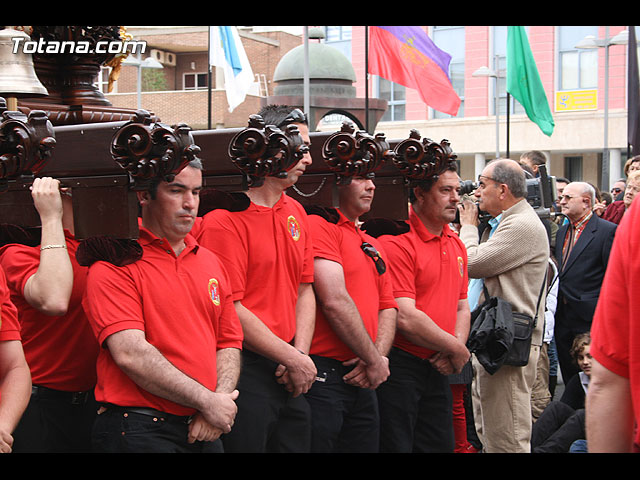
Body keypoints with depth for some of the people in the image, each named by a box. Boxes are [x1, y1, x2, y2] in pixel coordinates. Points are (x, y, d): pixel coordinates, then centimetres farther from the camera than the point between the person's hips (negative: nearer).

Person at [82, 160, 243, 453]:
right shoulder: (115, 265, -9)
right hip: (138, 431, -6)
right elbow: (131, 355, -18)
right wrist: (207, 402, -15)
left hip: (205, 431, 6)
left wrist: (221, 399, -8)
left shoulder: (211, 263, 12)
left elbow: (229, 343, 11)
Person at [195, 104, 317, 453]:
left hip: (288, 374, 8)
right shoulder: (225, 219, -13)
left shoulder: (296, 212, 12)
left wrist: (301, 353, -1)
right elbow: (230, 309, -16)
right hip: (244, 371, -8)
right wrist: (292, 358, -10)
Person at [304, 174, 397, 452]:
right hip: (323, 376, -8)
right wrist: (374, 360, -10)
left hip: (363, 381, 8)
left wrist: (379, 355, -5)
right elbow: (334, 302, -17)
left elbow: (388, 309, 16)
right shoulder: (319, 226, -9)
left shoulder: (373, 246, 19)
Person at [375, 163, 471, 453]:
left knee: (440, 445, 14)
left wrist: (457, 344, -3)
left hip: (438, 368, 8)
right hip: (400, 366, -8)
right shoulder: (398, 242, -16)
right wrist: (456, 349, -10)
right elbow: (405, 318, -21)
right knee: (396, 445, 0)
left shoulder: (456, 245, 12)